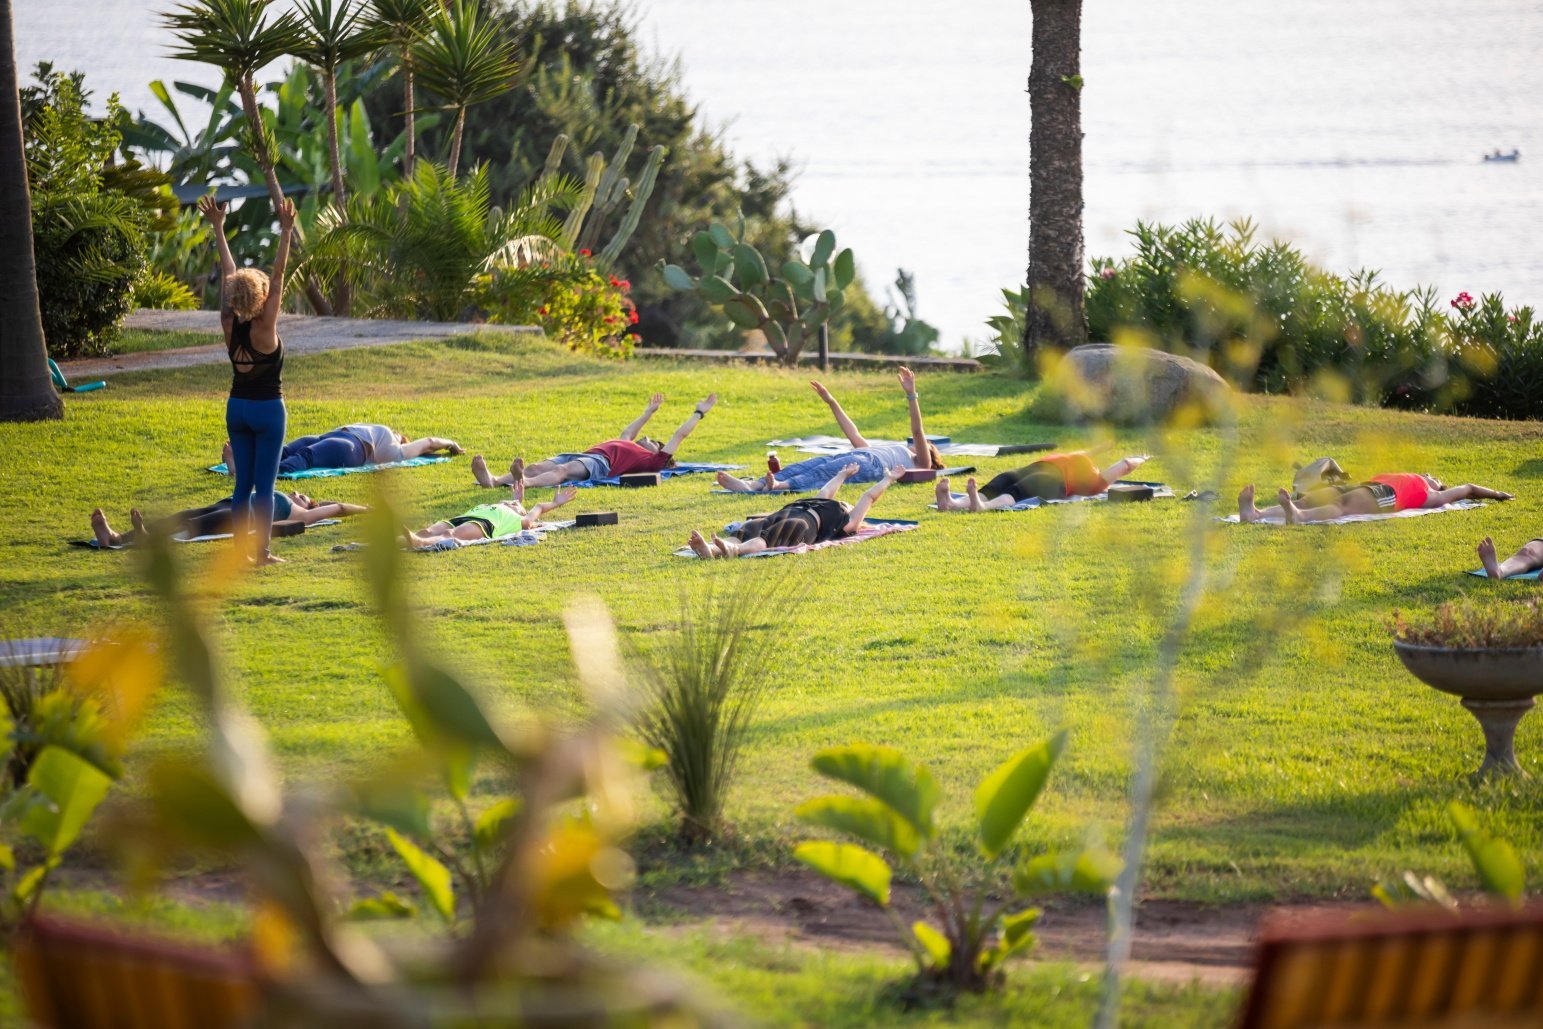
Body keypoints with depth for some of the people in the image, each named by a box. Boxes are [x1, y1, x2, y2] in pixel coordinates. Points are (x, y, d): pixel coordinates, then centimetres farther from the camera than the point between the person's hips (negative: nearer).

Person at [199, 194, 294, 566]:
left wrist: (218, 227, 8)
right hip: (267, 409, -5)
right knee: (264, 484, -2)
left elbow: (227, 273, 1)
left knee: (243, 483, 9)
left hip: (237, 408, 5)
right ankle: (262, 551, -2)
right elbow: (278, 276, -21)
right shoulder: (264, 329, -16)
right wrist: (285, 232, -25)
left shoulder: (230, 326, -4)